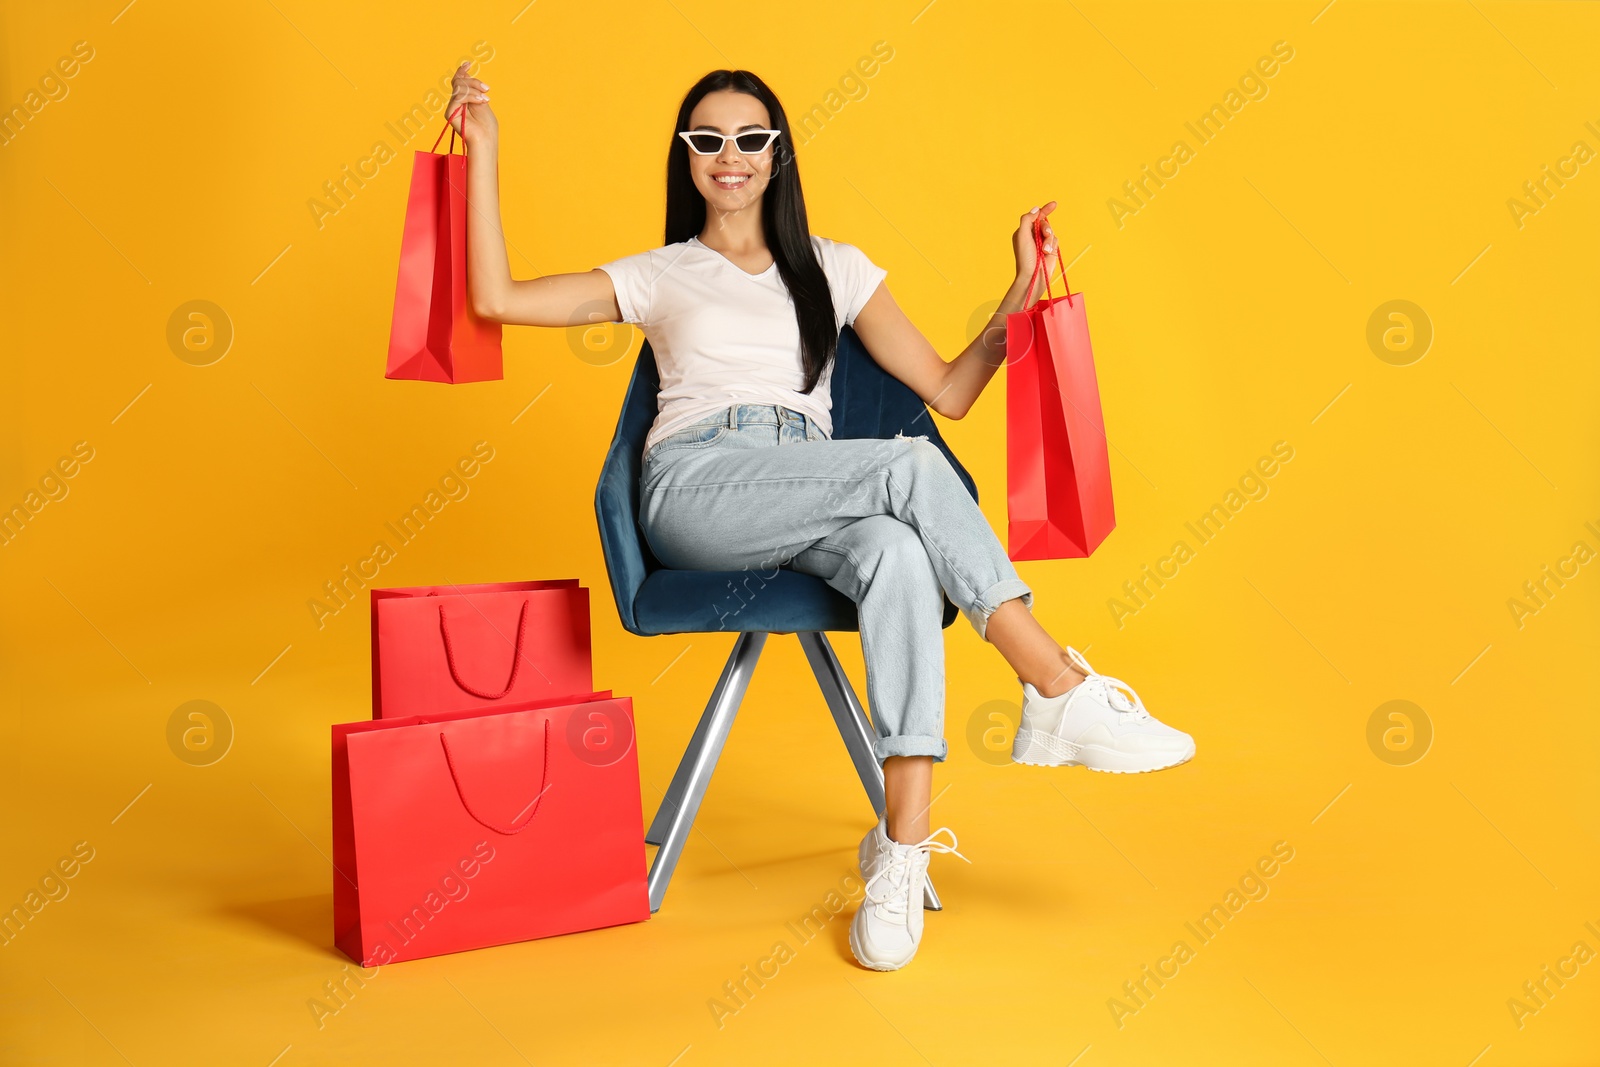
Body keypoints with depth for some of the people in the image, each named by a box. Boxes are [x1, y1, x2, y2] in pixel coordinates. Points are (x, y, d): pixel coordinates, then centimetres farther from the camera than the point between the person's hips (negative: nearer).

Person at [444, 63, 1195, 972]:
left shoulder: (834, 269, 24)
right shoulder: (661, 276, 20)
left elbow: (948, 391, 18)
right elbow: (498, 299, 8)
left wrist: (1025, 292, 8)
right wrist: (484, 150, 9)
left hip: (814, 509, 2)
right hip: (696, 492, -2)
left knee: (898, 554, -36)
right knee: (911, 466, -30)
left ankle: (902, 851, -39)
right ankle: (1063, 689, -26)